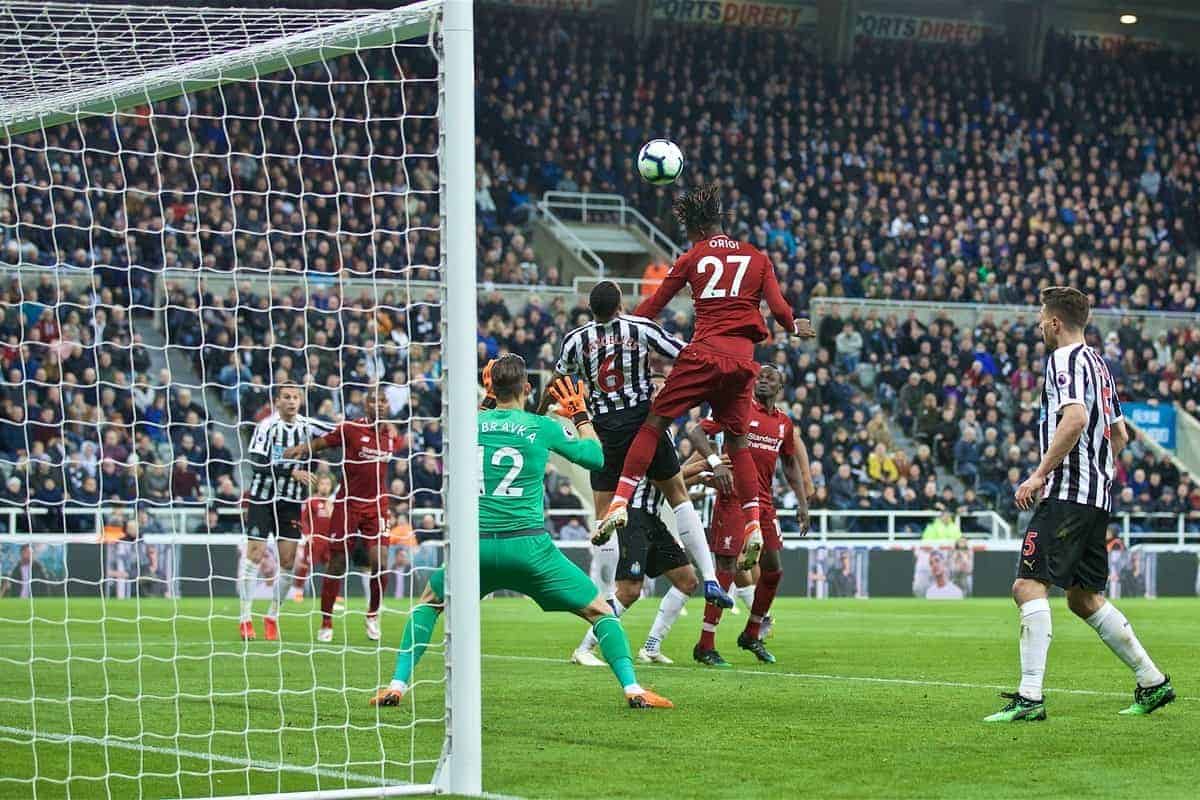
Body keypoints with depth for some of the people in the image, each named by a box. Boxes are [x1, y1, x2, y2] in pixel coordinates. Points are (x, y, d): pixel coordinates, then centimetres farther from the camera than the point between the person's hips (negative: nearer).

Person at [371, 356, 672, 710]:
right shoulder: (542, 427, 1)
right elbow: (595, 456, 14)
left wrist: (489, 398, 38)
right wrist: (581, 415, 29)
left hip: (477, 545, 2)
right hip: (529, 546, -2)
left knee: (429, 602, 27)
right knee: (600, 612, 10)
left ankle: (397, 685, 14)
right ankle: (632, 688, -6)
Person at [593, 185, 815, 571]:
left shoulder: (692, 259, 8)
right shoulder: (757, 258, 13)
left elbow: (652, 308, 10)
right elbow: (780, 311, 7)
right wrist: (795, 327, 29)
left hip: (703, 355, -3)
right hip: (742, 360, 3)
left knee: (654, 422, 1)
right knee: (737, 440, 16)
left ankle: (621, 502, -12)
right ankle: (754, 525, 9)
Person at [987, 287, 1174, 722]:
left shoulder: (1065, 360, -8)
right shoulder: (1098, 364, 21)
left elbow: (1075, 418, -24)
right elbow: (1120, 434, 26)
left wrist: (1041, 474, -22)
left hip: (1067, 492, -10)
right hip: (1097, 496, 10)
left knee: (1029, 585, -15)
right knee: (1083, 597, 18)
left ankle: (1030, 697, -22)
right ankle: (1153, 681, 20)